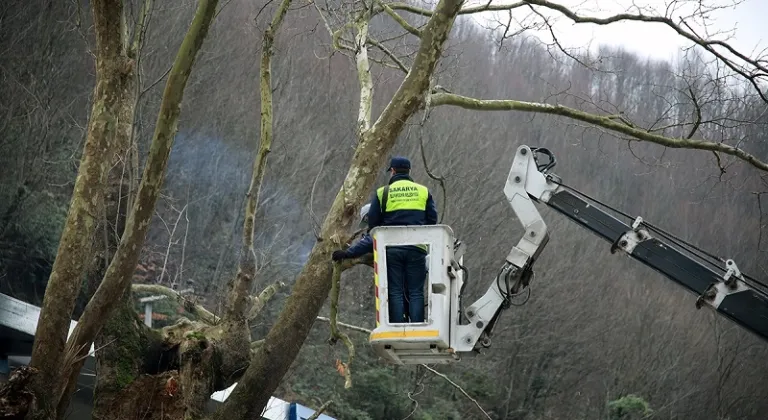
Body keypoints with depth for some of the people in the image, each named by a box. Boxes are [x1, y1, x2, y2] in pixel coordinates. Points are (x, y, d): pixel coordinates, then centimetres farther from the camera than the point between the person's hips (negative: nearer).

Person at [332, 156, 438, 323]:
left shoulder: (382, 192, 5)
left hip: (391, 248, -1)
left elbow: (372, 222, 5)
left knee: (395, 292, 3)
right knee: (415, 292, 2)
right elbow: (432, 220, 9)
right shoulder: (423, 191, 9)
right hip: (417, 248, 1)